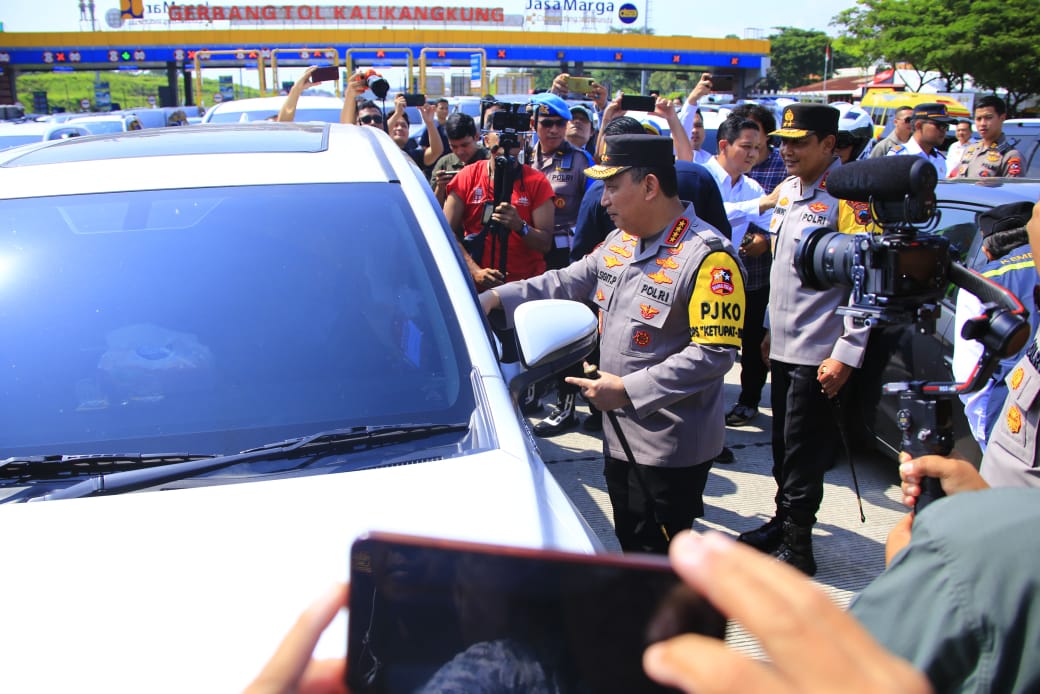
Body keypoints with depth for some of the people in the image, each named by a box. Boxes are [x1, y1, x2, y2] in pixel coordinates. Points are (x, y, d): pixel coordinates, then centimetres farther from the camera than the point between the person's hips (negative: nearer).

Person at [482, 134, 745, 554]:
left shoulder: (708, 257, -20)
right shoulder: (620, 243, 7)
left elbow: (715, 352, -24)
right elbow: (565, 283, 11)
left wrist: (628, 389, -24)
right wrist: (497, 297, 0)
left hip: (671, 446, -8)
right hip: (621, 435, 8)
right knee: (630, 545, 23)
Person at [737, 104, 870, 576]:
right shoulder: (787, 189, 10)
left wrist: (847, 354, -19)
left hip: (818, 353, -8)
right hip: (784, 345, 8)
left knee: (804, 453, 2)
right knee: (783, 445, 18)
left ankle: (797, 547, 16)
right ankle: (783, 523, 34)